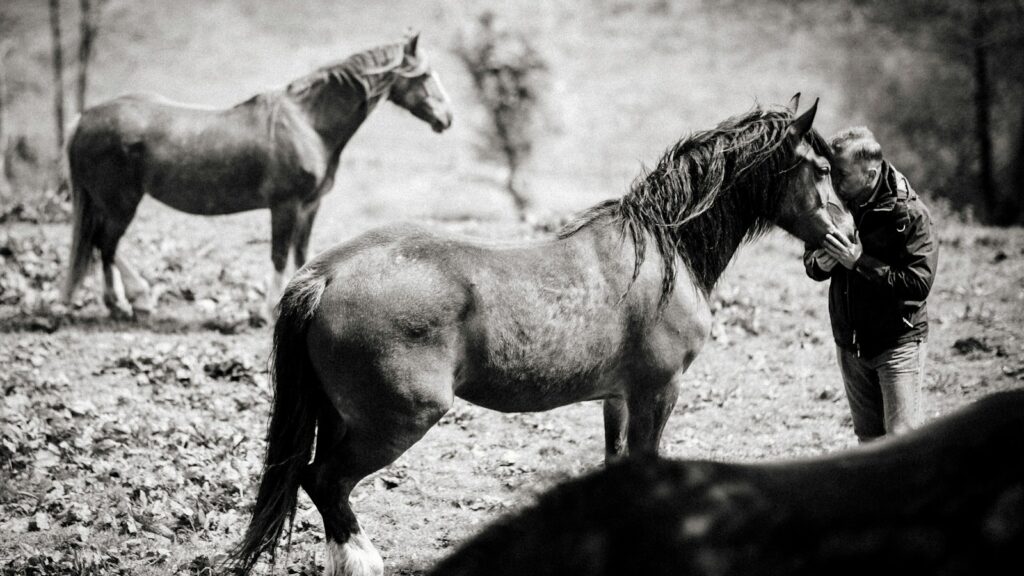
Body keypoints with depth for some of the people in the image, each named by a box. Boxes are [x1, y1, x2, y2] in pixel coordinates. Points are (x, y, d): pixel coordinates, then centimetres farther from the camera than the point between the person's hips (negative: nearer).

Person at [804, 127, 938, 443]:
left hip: (897, 342, -6)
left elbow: (919, 283, -24)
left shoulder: (908, 213, -17)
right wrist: (819, 263, -14)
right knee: (868, 438, 14)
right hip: (849, 343, 6)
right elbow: (811, 260, 11)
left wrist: (860, 262, -28)